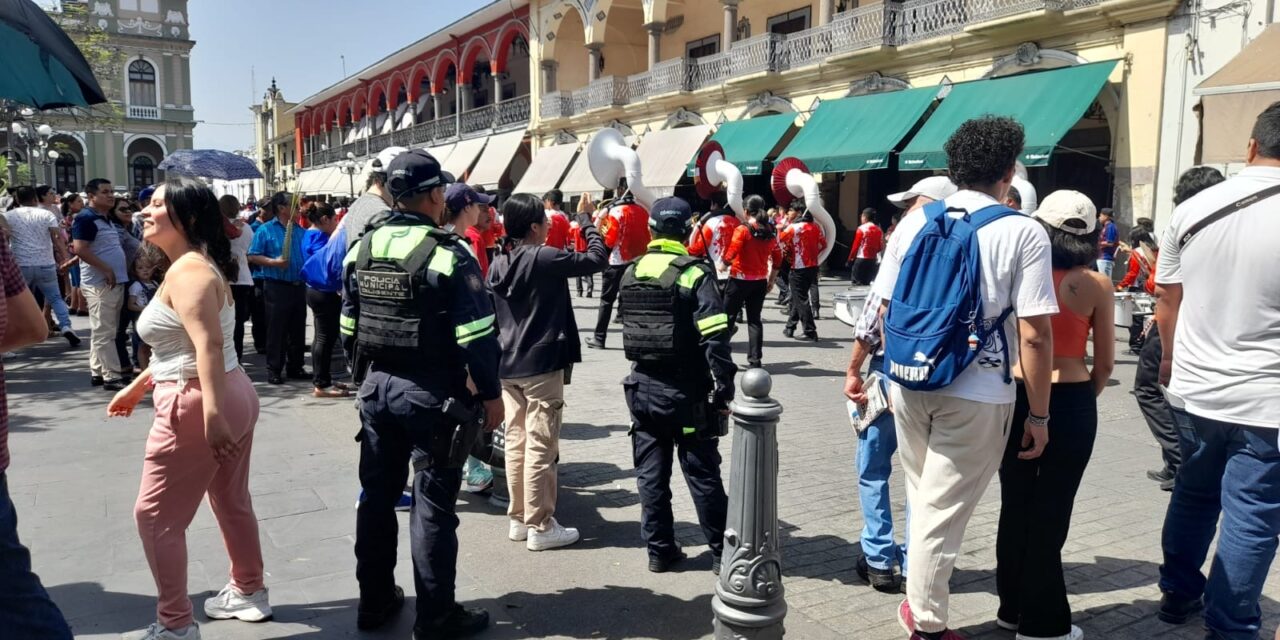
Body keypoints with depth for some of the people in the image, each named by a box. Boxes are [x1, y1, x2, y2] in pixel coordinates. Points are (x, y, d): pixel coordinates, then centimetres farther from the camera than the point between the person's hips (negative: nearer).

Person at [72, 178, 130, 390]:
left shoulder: (108, 220, 18)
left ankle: (97, 372, 21)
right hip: (100, 283, -10)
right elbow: (80, 249, -20)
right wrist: (106, 270, -20)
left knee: (105, 331, 14)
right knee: (104, 332, -7)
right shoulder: (86, 218, -11)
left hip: (116, 282, 10)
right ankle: (112, 376, -7)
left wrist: (120, 271, 18)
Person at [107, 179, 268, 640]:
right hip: (235, 395, 10)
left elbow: (208, 346, -30)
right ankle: (249, 593, 36)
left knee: (155, 515, 3)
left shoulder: (187, 271, -17)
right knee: (232, 502, 21)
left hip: (195, 406, -10)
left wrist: (211, 414, -37)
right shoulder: (201, 265, 14)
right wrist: (138, 387, 26)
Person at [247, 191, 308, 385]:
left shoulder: (300, 231, 12)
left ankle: (295, 367, 20)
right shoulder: (265, 230, -3)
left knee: (298, 330, 10)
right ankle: (274, 370, 7)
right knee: (276, 330, -1)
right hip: (277, 287, -5)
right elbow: (253, 256, -7)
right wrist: (273, 262, -19)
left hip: (298, 286, 5)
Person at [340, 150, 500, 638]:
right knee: (432, 504, 2)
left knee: (377, 496, 16)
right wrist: (490, 393, -6)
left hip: (377, 387, 6)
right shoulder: (449, 254, -15)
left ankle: (374, 601, 29)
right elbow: (475, 336, -17)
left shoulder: (363, 250, 5)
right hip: (431, 392, -6)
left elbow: (348, 327, 11)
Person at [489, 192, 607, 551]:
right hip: (543, 365, -7)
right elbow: (598, 260, -7)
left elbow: (493, 319, 14)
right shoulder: (546, 258, -13)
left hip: (509, 366, 7)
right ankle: (540, 527, 4)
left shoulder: (498, 266, 8)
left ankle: (518, 519, 20)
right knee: (540, 447, -2)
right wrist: (588, 223, 5)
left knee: (516, 443, 12)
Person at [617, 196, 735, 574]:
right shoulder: (695, 274, -14)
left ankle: (659, 550, 19)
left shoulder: (630, 274, 4)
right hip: (686, 391, -4)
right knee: (703, 475, 6)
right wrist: (724, 390, -14)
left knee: (651, 474, 11)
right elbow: (715, 340, -19)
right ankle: (721, 552, 16)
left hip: (642, 387, 5)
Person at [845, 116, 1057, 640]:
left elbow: (879, 308, 4)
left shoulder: (914, 223, 3)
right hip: (977, 394, -4)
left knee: (924, 499, 23)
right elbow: (1034, 334, -12)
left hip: (909, 384, 4)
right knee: (943, 509, 7)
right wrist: (1039, 414, -5)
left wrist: (855, 367, 17)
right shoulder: (1024, 233, -8)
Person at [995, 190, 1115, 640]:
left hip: (1016, 396, 3)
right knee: (1051, 511, 6)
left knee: (1015, 504, 15)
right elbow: (1105, 363, -2)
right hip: (1071, 401, -2)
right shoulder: (1095, 284, -7)